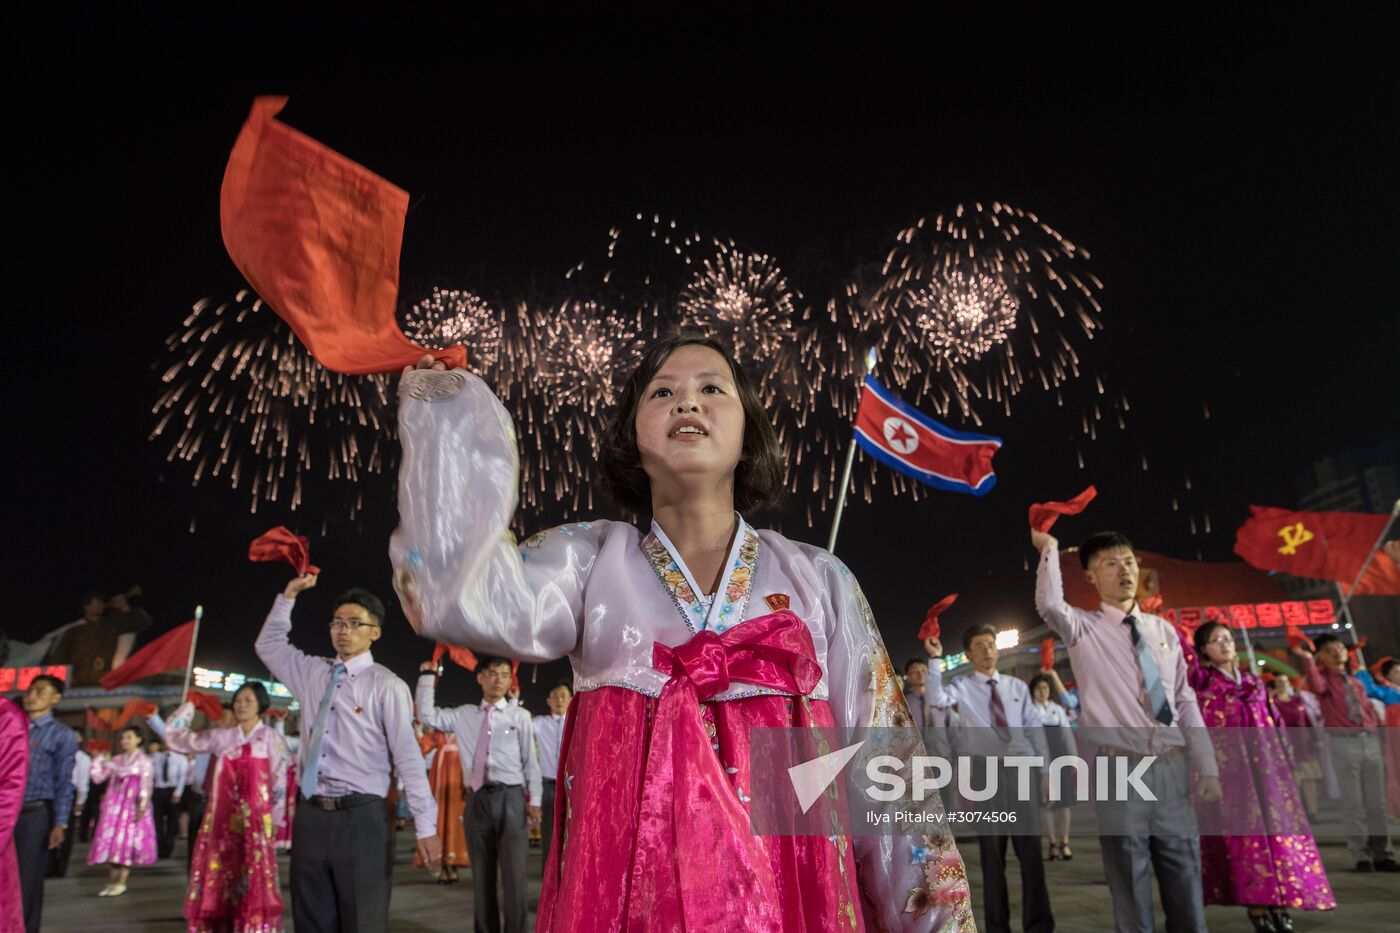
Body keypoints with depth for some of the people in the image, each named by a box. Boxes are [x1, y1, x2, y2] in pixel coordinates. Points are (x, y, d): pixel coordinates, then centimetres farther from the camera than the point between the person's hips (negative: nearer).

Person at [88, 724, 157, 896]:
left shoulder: (144, 760, -1)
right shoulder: (116, 760, 14)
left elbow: (146, 785, -7)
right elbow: (98, 778, 10)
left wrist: (142, 806, -15)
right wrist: (98, 759, 1)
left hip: (132, 806, -5)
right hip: (114, 805, 5)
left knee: (127, 841, -6)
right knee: (110, 841, 3)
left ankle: (121, 883, 0)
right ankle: (111, 883, 12)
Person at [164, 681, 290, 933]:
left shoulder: (271, 738, 1)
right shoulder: (220, 737, 11)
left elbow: (279, 782, -2)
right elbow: (176, 738, 13)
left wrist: (275, 821, -5)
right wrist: (189, 705, 12)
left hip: (254, 819, -4)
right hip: (222, 819, 4)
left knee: (252, 880, -7)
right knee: (218, 878, 5)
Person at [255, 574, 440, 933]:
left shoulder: (386, 685, -7)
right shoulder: (312, 672, 12)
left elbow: (408, 757, -10)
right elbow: (269, 645, 28)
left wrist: (426, 827, -13)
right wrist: (288, 596, 15)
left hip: (360, 818, -5)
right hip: (310, 815, 5)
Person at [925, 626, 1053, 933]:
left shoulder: (1017, 686, 11)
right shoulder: (962, 687, 2)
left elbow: (1034, 728, 11)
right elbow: (936, 700, -19)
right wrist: (935, 659, -21)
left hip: (1021, 767, 2)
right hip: (985, 770, -2)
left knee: (1030, 845, 4)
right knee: (992, 848, 6)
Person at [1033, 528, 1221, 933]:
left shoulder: (1163, 629, 11)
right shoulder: (1083, 629, -2)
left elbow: (1186, 702, 11)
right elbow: (1049, 605, -26)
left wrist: (1207, 767, 6)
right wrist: (1049, 549, -25)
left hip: (1172, 768, 4)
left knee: (1186, 888, 12)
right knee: (1132, 898, 6)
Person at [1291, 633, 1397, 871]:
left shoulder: (1355, 681, 15)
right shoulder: (1324, 676, -1)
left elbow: (1368, 709, 17)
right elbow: (1316, 686, -25)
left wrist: (1376, 731, 9)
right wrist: (1308, 661, -37)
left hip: (1370, 740, 5)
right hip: (1343, 742, -5)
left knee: (1376, 802, 8)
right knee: (1353, 803, -1)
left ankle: (1381, 854, 15)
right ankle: (1361, 855, 4)